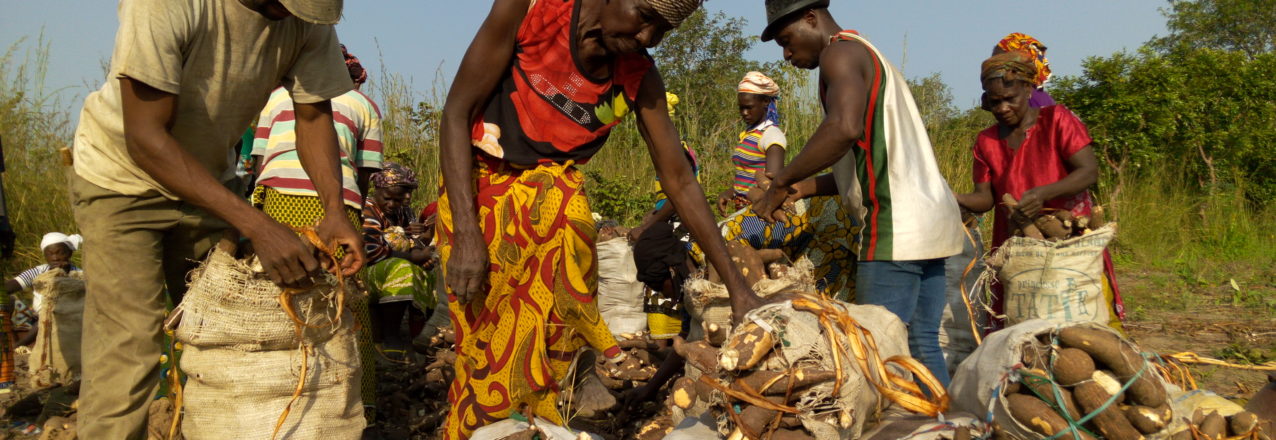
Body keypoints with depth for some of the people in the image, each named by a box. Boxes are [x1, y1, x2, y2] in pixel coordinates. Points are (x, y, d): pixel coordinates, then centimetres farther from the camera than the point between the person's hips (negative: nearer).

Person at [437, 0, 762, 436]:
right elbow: (457, 111, -12)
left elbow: (680, 180, 1)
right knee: (491, 351, -6)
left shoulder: (640, 76, -6)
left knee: (559, 344, -8)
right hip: (477, 188, -3)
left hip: (558, 202, 3)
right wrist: (466, 234, -21)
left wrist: (736, 284, -3)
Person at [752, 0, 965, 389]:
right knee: (923, 345, 11)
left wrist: (782, 181, -16)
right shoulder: (867, 56, 25)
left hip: (897, 226, -10)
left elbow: (845, 127, -25)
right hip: (930, 221, 10)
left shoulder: (840, 52, -4)